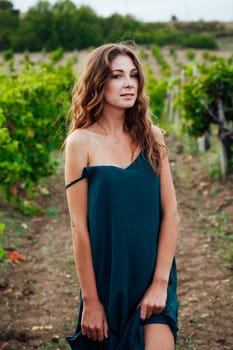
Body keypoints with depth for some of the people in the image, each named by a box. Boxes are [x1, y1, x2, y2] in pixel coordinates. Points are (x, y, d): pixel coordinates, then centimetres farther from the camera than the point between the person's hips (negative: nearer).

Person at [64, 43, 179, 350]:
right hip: (107, 280, -1)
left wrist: (161, 282, -9)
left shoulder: (152, 137, 1)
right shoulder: (81, 142, -7)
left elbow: (170, 213, -1)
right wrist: (90, 300, -8)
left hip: (154, 277, 1)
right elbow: (79, 225, -8)